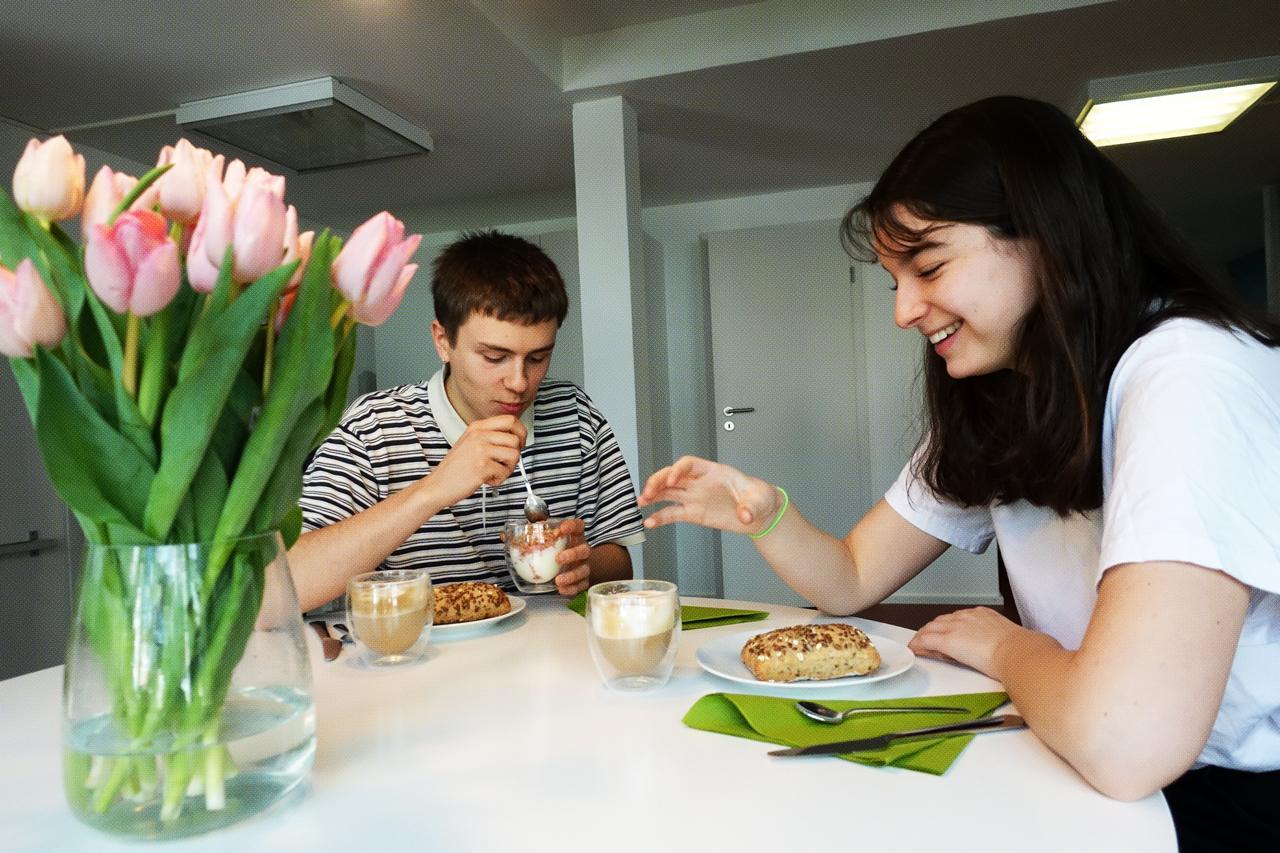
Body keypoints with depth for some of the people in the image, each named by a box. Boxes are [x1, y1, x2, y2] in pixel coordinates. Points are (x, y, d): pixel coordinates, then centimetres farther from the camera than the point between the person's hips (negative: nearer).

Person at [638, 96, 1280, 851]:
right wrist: (766, 514, -16)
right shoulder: (991, 405, 2)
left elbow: (1122, 740, -36)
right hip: (1098, 781, 6)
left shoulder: (1191, 378, -25)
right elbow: (850, 581, 4)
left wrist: (1004, 645, -14)